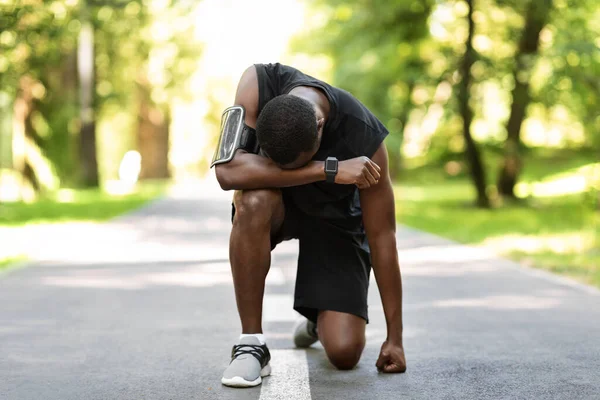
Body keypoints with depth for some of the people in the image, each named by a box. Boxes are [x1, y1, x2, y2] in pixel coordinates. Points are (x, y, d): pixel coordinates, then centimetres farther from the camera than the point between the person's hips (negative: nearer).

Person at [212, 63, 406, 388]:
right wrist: (328, 170, -45)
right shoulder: (257, 83, -32)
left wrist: (394, 338, -18)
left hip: (334, 216, 0)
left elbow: (382, 236, -23)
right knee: (254, 201, -39)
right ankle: (252, 344, -25)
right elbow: (228, 171, -42)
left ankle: (318, 319, 26)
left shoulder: (364, 139, -32)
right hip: (276, 202, 1)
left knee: (345, 353, -14)